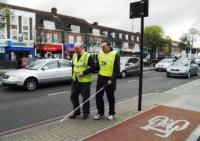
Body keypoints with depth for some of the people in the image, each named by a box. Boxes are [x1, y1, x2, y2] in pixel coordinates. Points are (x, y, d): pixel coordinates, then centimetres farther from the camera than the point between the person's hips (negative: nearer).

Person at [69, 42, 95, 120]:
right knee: (73, 96, 11)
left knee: (85, 97, 3)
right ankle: (76, 111, 28)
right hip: (75, 80, 7)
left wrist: (83, 73, -20)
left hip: (84, 81, -7)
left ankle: (85, 113, 20)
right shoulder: (74, 55, 10)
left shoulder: (88, 56, -12)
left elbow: (93, 67, -14)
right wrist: (73, 73, 12)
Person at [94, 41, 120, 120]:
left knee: (110, 98, 8)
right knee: (98, 96, 8)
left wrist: (112, 79, -20)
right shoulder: (100, 54, 7)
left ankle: (112, 114, 25)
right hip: (100, 78, 5)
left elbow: (117, 70, -12)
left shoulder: (115, 55, -10)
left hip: (109, 80, -5)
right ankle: (100, 113, 25)